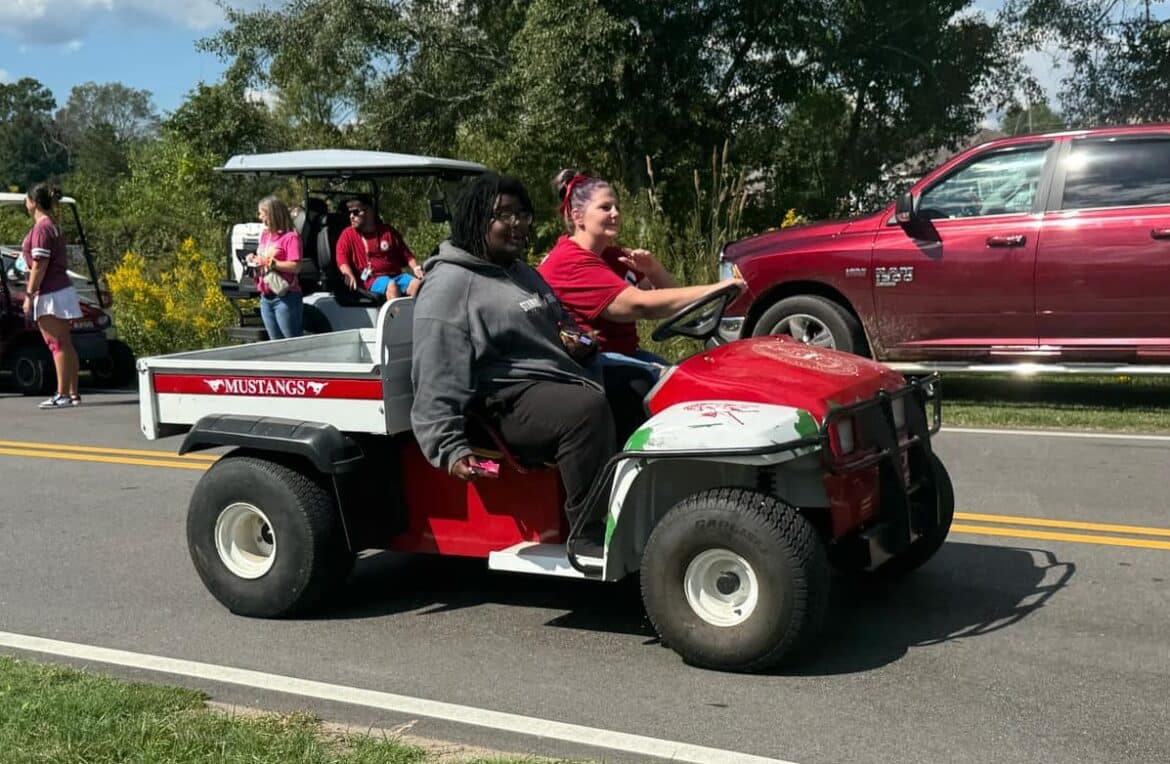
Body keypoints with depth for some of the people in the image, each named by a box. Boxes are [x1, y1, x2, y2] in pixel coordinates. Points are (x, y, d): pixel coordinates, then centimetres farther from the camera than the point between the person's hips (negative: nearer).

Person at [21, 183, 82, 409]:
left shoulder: (42, 228, -13)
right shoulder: (53, 226, 16)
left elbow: (39, 265, -18)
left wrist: (29, 295, -15)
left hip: (50, 294, -10)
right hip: (63, 289, 10)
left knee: (58, 344, -8)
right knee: (65, 344, 10)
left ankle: (63, 395, -6)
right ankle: (73, 393, 13)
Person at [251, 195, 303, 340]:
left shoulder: (290, 236, -10)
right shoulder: (265, 235, 14)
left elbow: (295, 266, -18)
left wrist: (270, 263, -18)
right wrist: (255, 259, 5)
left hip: (285, 298, -8)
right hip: (266, 297, 8)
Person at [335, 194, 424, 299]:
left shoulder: (388, 231, 14)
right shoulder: (348, 234, 10)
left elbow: (406, 254, 16)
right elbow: (342, 259, -2)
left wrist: (416, 268, -1)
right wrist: (349, 275, -21)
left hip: (396, 275, 3)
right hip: (373, 280, -3)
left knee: (418, 283, -25)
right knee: (392, 286, -35)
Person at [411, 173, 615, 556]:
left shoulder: (523, 273, 23)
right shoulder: (449, 285, -6)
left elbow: (561, 325, 38)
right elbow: (436, 382, -13)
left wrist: (577, 344, 13)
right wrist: (450, 449, -21)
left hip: (563, 381, 10)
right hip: (508, 402, -9)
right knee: (588, 409, -34)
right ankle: (590, 536, -29)